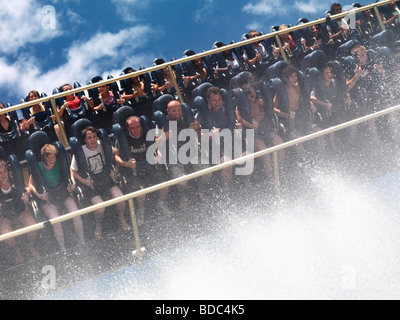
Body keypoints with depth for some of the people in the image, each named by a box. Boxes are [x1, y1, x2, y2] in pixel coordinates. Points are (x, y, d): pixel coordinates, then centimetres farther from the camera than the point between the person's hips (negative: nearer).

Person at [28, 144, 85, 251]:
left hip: (63, 193, 2)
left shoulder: (59, 163, -4)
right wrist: (38, 194, -21)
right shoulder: (38, 167, -10)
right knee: (56, 222, -25)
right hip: (47, 198, -2)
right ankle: (63, 249, -11)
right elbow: (31, 185, -4)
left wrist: (72, 183, -5)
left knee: (76, 215, -20)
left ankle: (82, 243, -3)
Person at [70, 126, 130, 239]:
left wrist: (114, 171, 3)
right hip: (91, 182, -3)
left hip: (106, 177, 3)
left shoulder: (102, 145, -7)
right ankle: (98, 226, 11)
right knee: (100, 208, -24)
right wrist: (84, 181, -16)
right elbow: (73, 171, -3)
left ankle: (122, 219, 14)